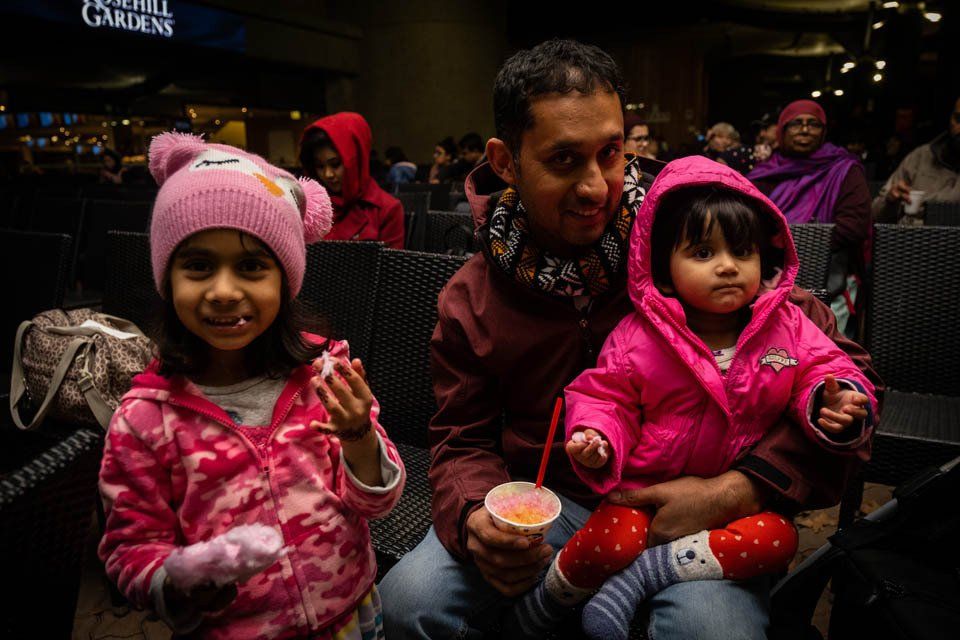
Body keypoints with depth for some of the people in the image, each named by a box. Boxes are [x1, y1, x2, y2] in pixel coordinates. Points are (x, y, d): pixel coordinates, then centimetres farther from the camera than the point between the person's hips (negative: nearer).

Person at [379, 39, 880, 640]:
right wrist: (476, 516, -18)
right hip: (551, 501, 3)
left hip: (693, 500, -1)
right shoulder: (469, 303, -3)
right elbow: (463, 441, 5)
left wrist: (734, 493, -21)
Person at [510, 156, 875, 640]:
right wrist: (597, 440, -24)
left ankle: (645, 573, -18)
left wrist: (832, 402, -22)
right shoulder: (637, 338, -10)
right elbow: (605, 397, -3)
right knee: (609, 541, -25)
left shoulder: (788, 327, -4)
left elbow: (824, 370, 2)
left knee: (779, 538, -26)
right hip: (645, 486, -2)